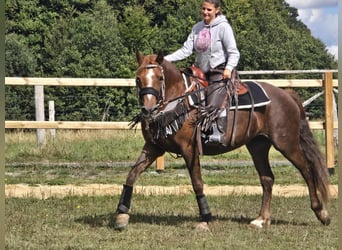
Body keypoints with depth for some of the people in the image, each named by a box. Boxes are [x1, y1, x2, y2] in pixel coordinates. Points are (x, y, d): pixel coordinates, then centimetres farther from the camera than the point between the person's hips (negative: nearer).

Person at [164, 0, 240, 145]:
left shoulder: (223, 27, -8)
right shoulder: (197, 28, 10)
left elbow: (234, 53, -10)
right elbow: (186, 50, 4)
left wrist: (229, 68, -28)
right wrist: (166, 59, -8)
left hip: (220, 74, -7)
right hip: (201, 73, 7)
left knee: (212, 105, -25)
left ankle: (217, 133, -30)